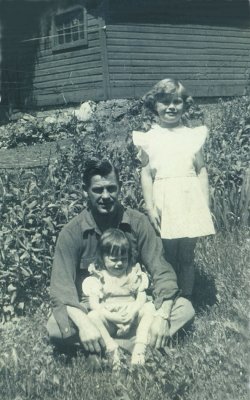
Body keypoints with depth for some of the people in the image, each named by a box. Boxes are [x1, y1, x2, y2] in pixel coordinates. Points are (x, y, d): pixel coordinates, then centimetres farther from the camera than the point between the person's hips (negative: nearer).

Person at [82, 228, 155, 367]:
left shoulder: (134, 272, 7)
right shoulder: (98, 276, 0)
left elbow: (142, 297, -1)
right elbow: (94, 303, -10)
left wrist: (132, 314, -20)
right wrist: (113, 317, -22)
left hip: (130, 315, 2)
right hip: (108, 320, -2)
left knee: (149, 307, -24)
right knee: (93, 316, -31)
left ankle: (140, 347, -30)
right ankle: (111, 347, -33)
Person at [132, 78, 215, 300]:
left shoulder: (193, 135, 6)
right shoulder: (148, 138, 3)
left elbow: (201, 170, 7)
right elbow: (146, 174, 2)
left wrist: (205, 204, 3)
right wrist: (150, 207, -5)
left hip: (190, 200, 1)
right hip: (164, 203, -1)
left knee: (187, 257, 8)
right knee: (168, 257, 5)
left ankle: (187, 300, 22)